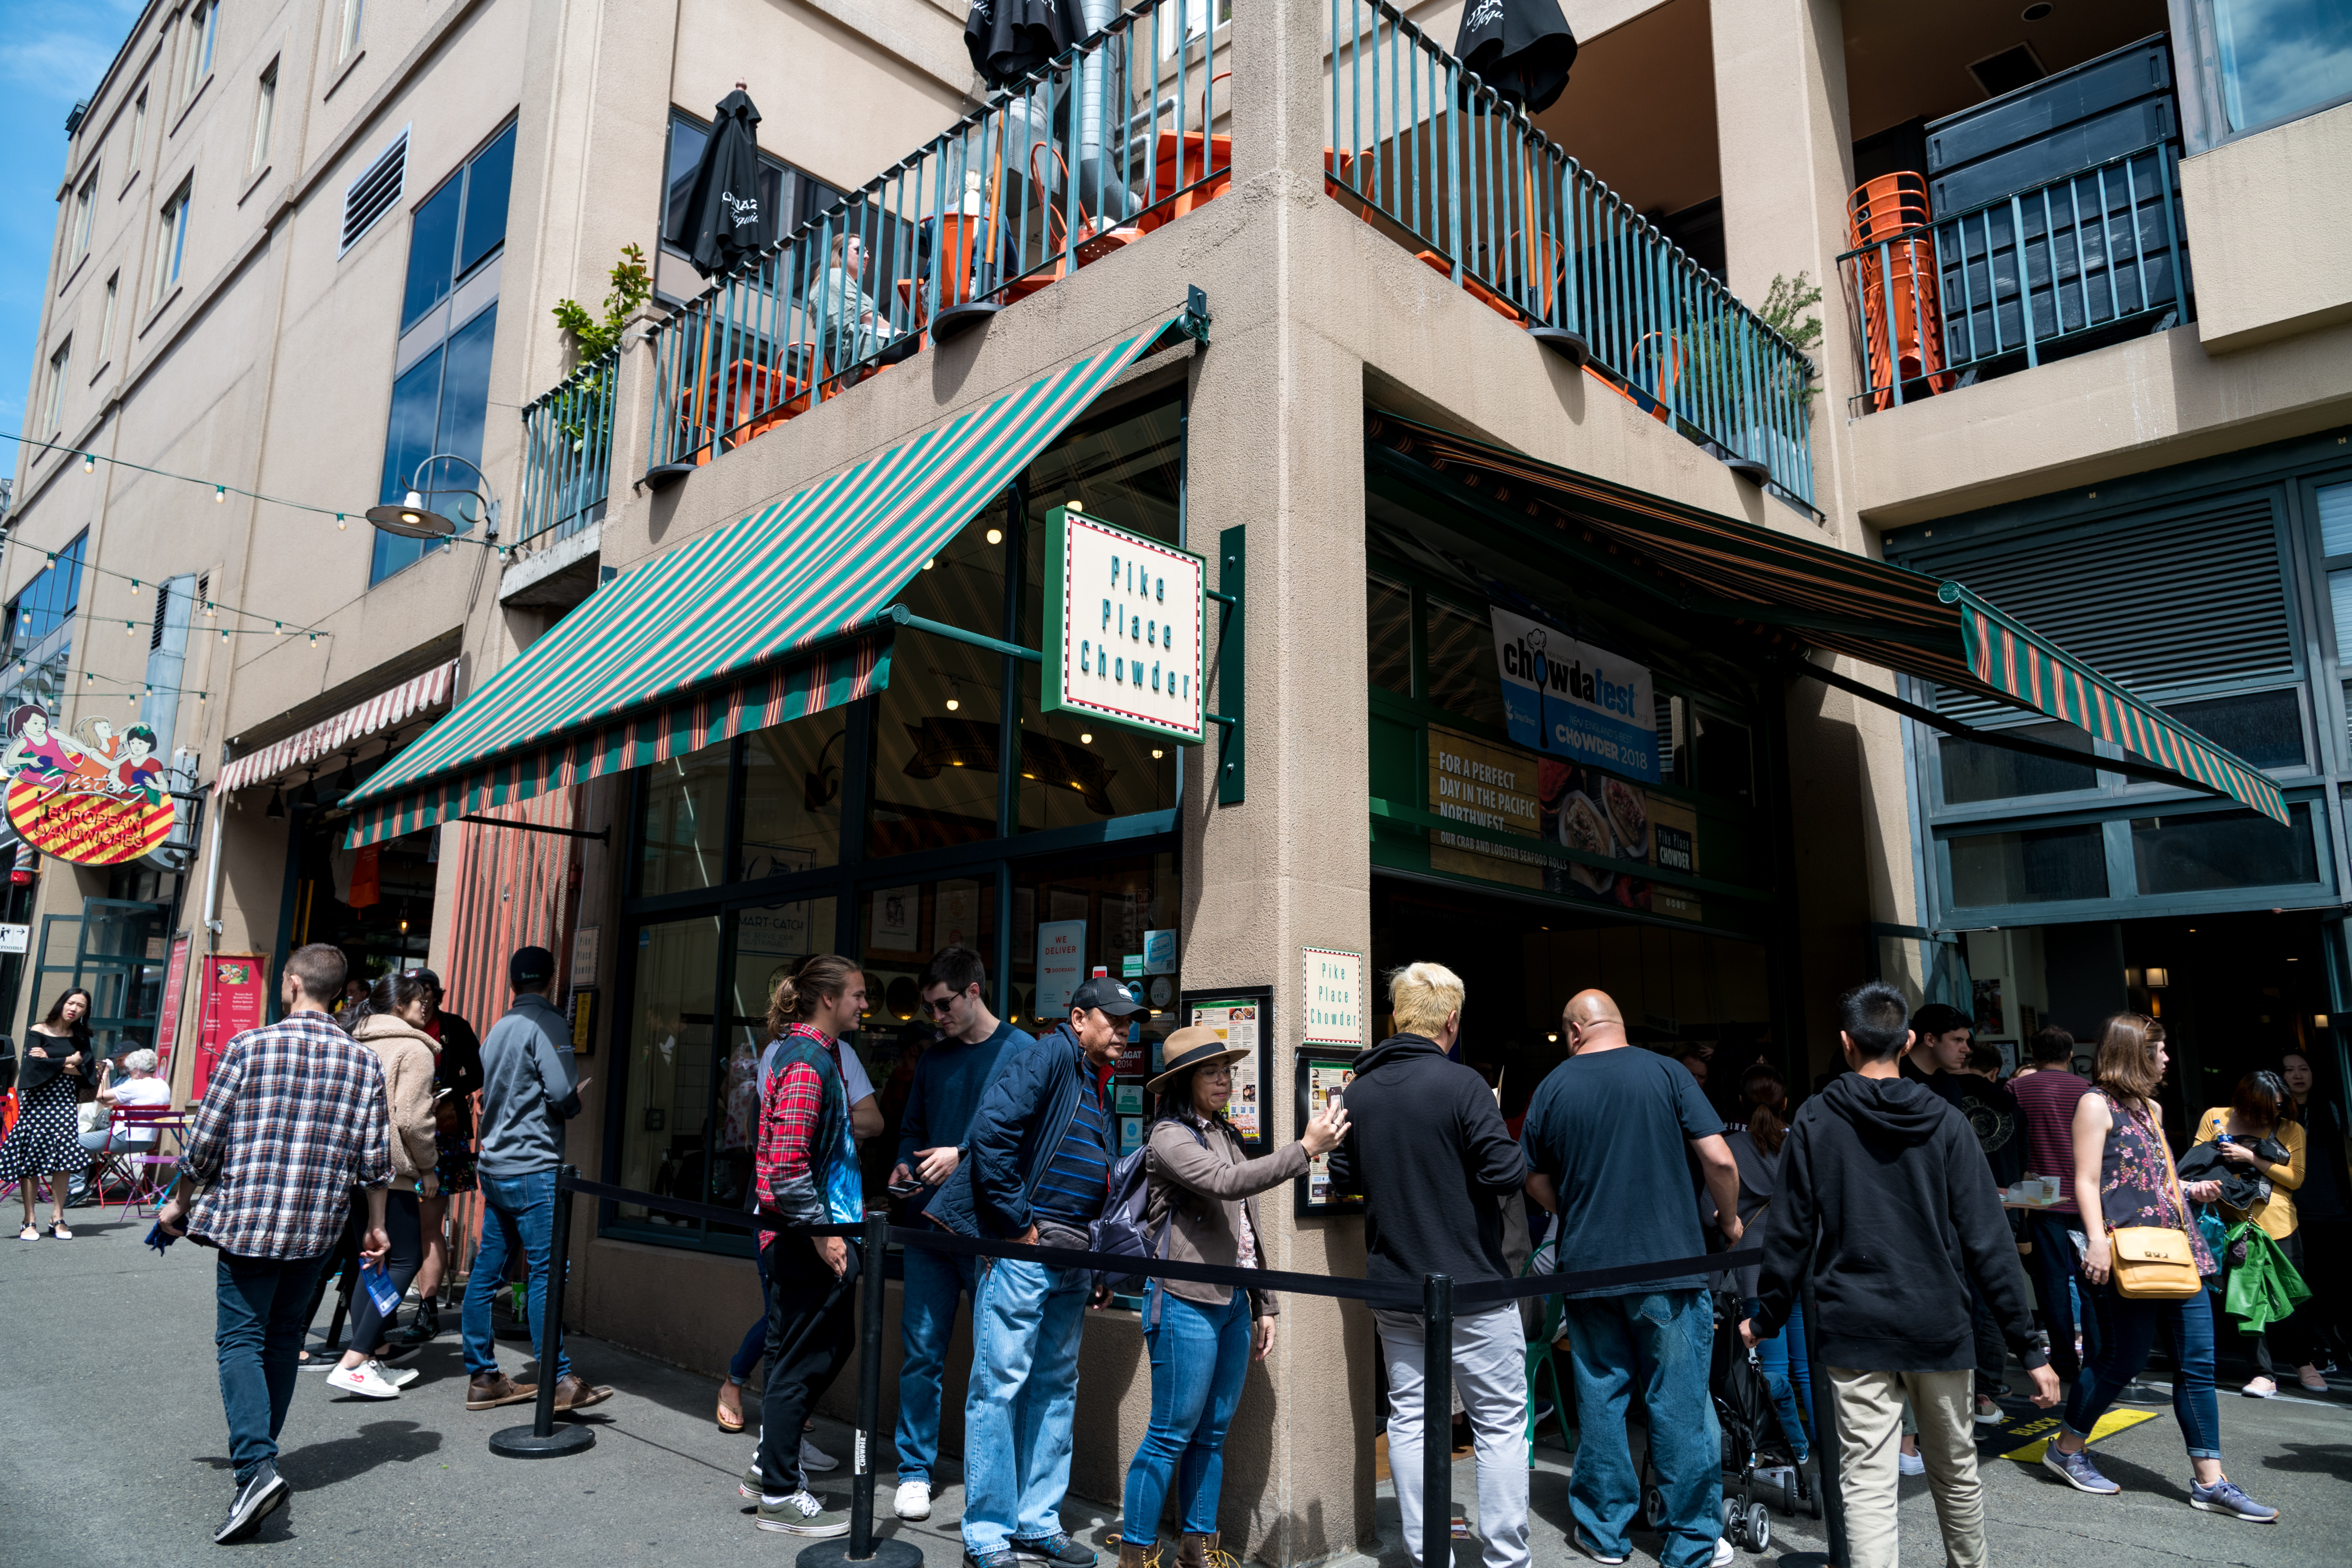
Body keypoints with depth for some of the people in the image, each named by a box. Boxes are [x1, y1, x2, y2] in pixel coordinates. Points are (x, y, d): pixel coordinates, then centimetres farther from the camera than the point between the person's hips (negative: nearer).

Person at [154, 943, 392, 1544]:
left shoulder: (250, 1047, -8)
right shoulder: (365, 1062, 1)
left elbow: (206, 1140, -3)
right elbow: (375, 1159, 3)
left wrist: (179, 1202, 13)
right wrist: (376, 1226, 14)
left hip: (247, 1218, -3)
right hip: (318, 1228, 4)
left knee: (241, 1340, -1)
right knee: (284, 1338, 17)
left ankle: (256, 1466, -16)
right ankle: (259, 1448, 29)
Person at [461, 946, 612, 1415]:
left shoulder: (498, 1028, 14)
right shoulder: (548, 1025, -10)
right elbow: (562, 1094, -18)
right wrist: (580, 1095, 3)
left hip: (495, 1166, 8)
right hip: (534, 1168, -8)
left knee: (486, 1273, 9)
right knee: (546, 1273, -7)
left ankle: (482, 1378, 16)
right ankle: (557, 1381, -6)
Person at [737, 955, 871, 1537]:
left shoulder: (817, 1053, 13)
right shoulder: (806, 1063, -19)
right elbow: (788, 1165, -25)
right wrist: (822, 1232, -20)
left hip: (823, 1228, 10)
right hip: (806, 1238, -10)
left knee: (833, 1342, 19)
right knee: (804, 1359, 1)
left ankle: (771, 1463, 31)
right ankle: (780, 1495, 15)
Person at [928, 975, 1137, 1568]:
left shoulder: (1102, 1086, 17)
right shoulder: (1050, 1055, -9)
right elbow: (991, 1128, -21)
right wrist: (1017, 1224, -17)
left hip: (1073, 1262, 9)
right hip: (1022, 1249, -9)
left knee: (1056, 1388, 14)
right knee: (1000, 1385, -2)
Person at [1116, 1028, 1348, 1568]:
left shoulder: (1226, 1136, 15)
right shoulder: (1170, 1138, -11)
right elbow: (1227, 1182, -27)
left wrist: (1264, 1304, 17)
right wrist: (1306, 1149, -27)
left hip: (1233, 1304, 8)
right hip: (1186, 1303, -8)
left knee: (1213, 1432, 13)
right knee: (1172, 1432, -2)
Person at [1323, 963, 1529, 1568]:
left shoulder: (1360, 1090, 3)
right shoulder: (1462, 1085, -15)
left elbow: (1344, 1178, 10)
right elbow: (1504, 1173, -18)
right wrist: (1522, 1160, 3)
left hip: (1391, 1284, 5)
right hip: (1468, 1284, -5)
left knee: (1409, 1418, 12)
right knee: (1501, 1422, 6)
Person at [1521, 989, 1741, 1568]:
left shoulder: (1551, 1088, 1)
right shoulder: (1666, 1073, -4)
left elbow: (1537, 1183, 8)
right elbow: (1719, 1158, -7)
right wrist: (1729, 1220, 10)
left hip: (1586, 1267, 2)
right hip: (1670, 1263, -1)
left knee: (1599, 1398, 11)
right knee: (1680, 1403, 6)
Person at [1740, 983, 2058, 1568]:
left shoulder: (1814, 1121, -4)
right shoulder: (1945, 1123, -2)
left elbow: (1790, 1232, -2)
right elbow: (1987, 1241, -5)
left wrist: (1767, 1317, 9)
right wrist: (2028, 1345, 0)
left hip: (1854, 1329, -2)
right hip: (1938, 1325, 2)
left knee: (1868, 1482, -2)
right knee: (1956, 1471, 20)